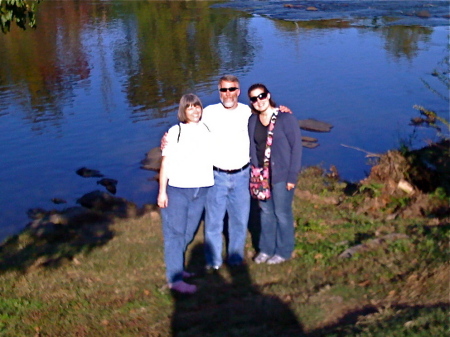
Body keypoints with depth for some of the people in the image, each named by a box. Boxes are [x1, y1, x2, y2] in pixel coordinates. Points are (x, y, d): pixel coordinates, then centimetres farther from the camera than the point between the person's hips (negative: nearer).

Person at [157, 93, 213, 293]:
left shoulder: (207, 130, 7)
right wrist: (162, 191, -7)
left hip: (200, 190, 4)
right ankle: (175, 279, -2)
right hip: (177, 189, -4)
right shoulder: (175, 132, -3)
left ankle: (175, 267, 28)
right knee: (175, 232, -3)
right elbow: (165, 164, -3)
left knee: (188, 232, 11)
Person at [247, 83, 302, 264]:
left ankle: (283, 251, 22)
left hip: (281, 175, -4)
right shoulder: (252, 121, 3)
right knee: (266, 212, 15)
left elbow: (296, 147, -11)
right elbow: (252, 148, 10)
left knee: (282, 213, 6)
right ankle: (266, 248, 29)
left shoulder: (286, 118, -11)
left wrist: (292, 176, -13)